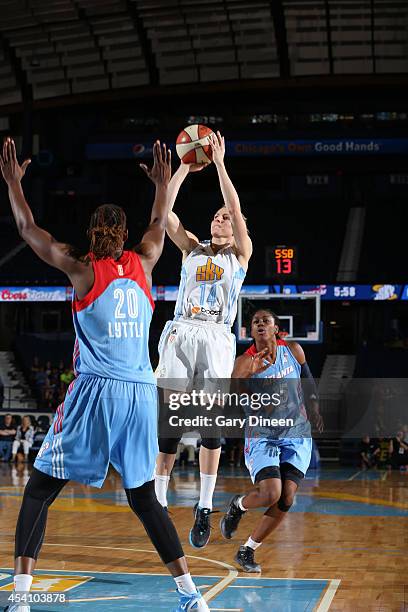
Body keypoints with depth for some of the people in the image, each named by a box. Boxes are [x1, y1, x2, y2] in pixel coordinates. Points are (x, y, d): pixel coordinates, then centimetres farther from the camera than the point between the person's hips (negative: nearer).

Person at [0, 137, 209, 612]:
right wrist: (163, 182, 44)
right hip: (141, 394, 4)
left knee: (38, 491, 4)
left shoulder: (83, 271, 0)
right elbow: (159, 227, 31)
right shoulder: (142, 265, 9)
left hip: (95, 392, -4)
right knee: (143, 497, 16)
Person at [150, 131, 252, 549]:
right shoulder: (192, 248, 19)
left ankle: (204, 509, -7)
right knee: (168, 420, -5)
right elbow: (163, 211, 8)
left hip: (216, 338, -2)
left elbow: (236, 209, -3)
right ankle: (158, 502, 2)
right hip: (180, 333, 2)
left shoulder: (241, 254, 12)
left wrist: (219, 162, -3)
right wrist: (185, 167, 5)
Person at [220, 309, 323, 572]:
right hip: (262, 437, -3)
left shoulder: (294, 351, -2)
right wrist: (248, 374, -39)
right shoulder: (246, 362, -12)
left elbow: (308, 379, 17)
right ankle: (238, 505, 14)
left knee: (286, 500, -8)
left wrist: (315, 408, 21)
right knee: (270, 494, -21)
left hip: (296, 435, 3)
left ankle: (248, 550, 8)